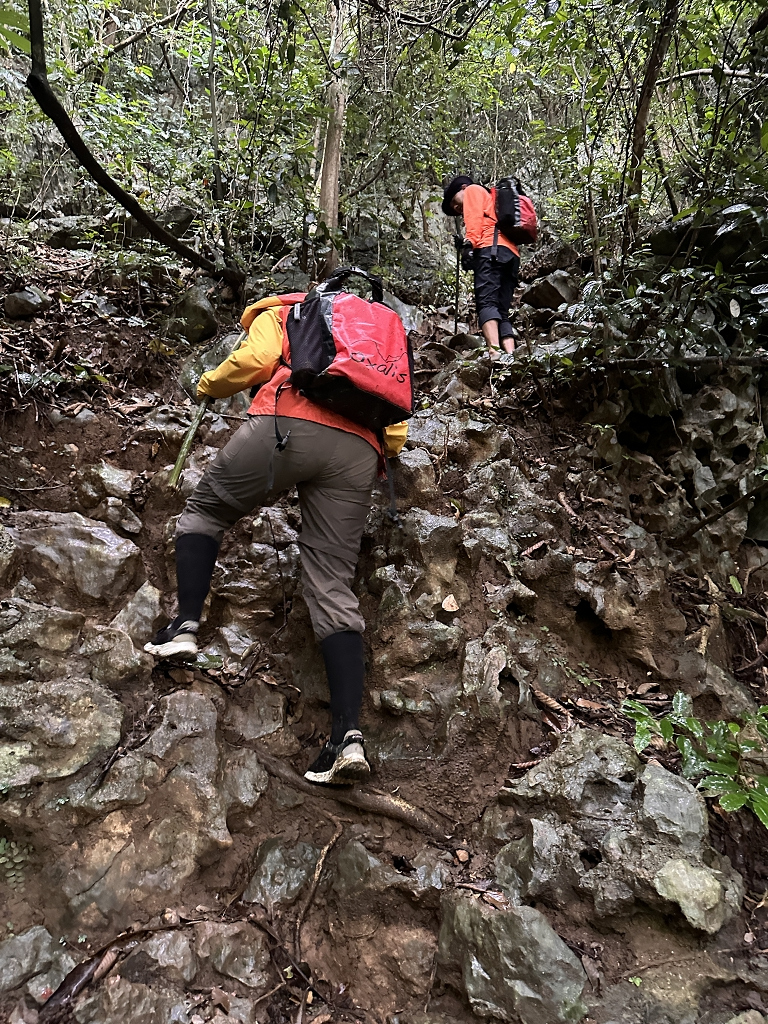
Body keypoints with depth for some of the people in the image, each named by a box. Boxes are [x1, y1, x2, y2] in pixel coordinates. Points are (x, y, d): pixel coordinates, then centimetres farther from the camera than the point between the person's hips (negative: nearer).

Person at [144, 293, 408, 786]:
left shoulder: (278, 311, 26)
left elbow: (256, 359, 4)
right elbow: (395, 432, 24)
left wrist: (209, 386, 21)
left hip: (288, 424, -4)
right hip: (360, 450, 4)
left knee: (204, 511, 22)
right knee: (333, 588, 2)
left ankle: (186, 625, 7)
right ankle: (349, 735, -9)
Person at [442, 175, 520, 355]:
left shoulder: (473, 190, 20)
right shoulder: (492, 201, 42)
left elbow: (475, 217, -1)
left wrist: (469, 243, -14)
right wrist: (463, 244, 15)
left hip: (491, 249, -8)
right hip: (512, 254, 8)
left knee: (486, 302, -21)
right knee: (502, 312, 0)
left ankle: (495, 351, -39)